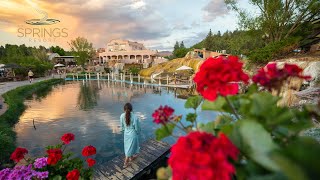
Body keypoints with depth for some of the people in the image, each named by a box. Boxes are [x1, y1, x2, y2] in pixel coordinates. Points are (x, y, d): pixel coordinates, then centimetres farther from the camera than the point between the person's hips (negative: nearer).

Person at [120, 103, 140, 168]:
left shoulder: (122, 116, -16)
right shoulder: (135, 117, -29)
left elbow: (122, 126, -1)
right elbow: (137, 128, -17)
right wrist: (138, 133, 3)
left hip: (126, 133, 5)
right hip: (133, 134, -4)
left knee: (128, 146, 25)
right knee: (130, 148, 13)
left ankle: (131, 157, 47)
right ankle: (126, 163, 24)